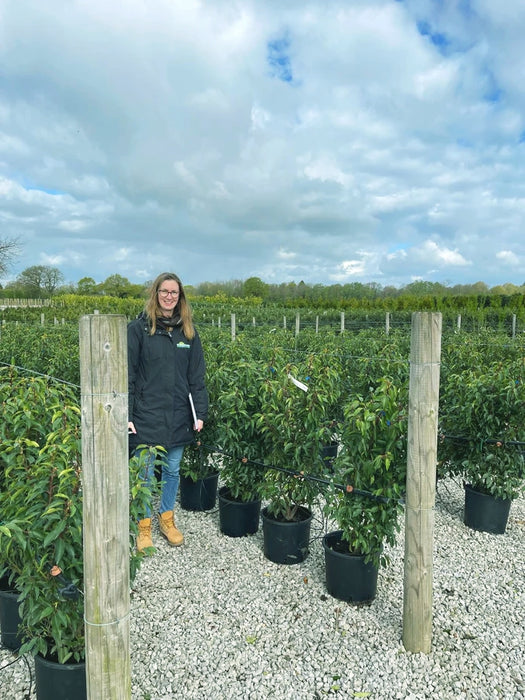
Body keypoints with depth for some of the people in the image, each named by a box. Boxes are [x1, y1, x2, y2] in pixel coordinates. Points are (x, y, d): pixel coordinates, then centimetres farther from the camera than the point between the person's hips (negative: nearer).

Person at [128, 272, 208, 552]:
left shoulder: (188, 331, 7)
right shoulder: (138, 328, -4)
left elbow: (197, 376, 8)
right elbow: (128, 374, -6)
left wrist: (200, 413, 2)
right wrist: (126, 415, -11)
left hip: (179, 416, 4)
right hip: (147, 415, -3)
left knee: (172, 469, 15)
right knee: (145, 472, 6)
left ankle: (167, 518, 34)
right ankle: (144, 525, 25)